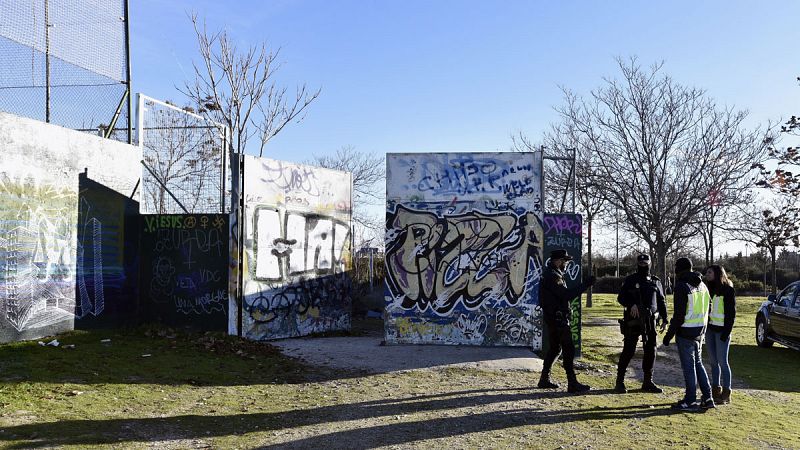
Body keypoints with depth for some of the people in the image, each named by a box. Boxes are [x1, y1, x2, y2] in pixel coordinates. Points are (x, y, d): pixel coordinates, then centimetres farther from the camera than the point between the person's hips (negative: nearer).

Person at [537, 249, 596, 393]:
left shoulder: (550, 274, 16)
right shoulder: (552, 276, -17)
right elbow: (567, 295, -25)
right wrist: (585, 285, -22)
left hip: (553, 319, 11)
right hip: (558, 318, -11)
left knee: (555, 348, 16)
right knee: (569, 349, -7)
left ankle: (545, 380, 22)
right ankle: (572, 384, -4)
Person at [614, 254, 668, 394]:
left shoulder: (655, 282, 11)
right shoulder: (630, 280, 2)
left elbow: (661, 302, 16)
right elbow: (621, 297, 0)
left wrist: (664, 319, 11)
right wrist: (631, 304, -18)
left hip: (650, 321, 4)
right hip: (633, 321, -4)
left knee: (650, 352, 7)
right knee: (628, 351, -4)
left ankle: (648, 382, 19)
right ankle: (619, 381, 3)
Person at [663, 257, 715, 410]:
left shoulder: (682, 286, -16)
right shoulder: (702, 285, 11)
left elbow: (679, 314, -18)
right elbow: (707, 308, 14)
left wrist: (669, 334, -13)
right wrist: (703, 329, 20)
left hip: (686, 332, -8)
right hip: (700, 331, 8)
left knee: (688, 366, 0)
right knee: (698, 363, 17)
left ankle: (690, 400, 8)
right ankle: (707, 398, 20)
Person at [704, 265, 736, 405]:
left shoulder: (728, 290, -8)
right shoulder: (710, 289, 13)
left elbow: (731, 312, -11)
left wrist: (727, 331, -16)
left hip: (721, 330, -7)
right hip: (710, 329, 7)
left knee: (722, 362, -3)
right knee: (714, 362, 10)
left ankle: (726, 394, 5)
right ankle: (715, 391, 18)